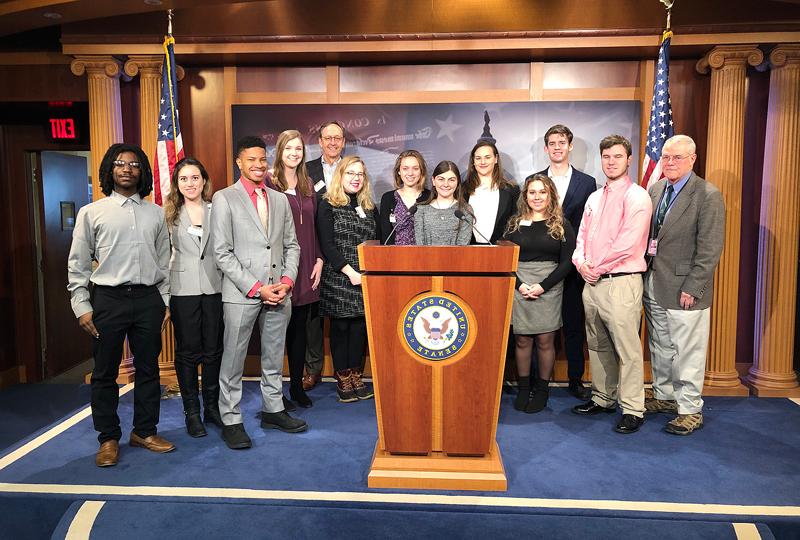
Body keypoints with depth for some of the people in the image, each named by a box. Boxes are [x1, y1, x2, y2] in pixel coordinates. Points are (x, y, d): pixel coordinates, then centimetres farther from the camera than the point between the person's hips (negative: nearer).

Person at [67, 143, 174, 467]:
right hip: (107, 298, -2)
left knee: (148, 368, 10)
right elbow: (78, 264, 3)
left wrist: (165, 302, 8)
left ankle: (144, 431, 25)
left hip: (148, 298, 2)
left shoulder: (155, 213, 10)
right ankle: (108, 438, 20)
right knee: (105, 372, 6)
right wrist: (82, 307, -4)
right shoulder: (91, 213, 3)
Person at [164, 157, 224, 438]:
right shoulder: (169, 213, 4)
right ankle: (191, 412, 17)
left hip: (214, 287, 1)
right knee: (187, 351, 6)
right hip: (183, 289, -1)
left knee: (213, 349, 8)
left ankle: (212, 407, 22)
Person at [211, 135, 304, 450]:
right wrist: (256, 288, -13)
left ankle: (273, 410, 28)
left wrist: (287, 280, -3)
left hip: (279, 293, 5)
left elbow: (291, 245, 14)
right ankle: (231, 421, 15)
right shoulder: (224, 199, -2)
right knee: (233, 360, 3)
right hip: (241, 294, -4)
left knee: (274, 357, 14)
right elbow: (222, 253, -8)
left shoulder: (280, 199, 13)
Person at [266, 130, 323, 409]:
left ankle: (297, 385, 22)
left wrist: (319, 260, 5)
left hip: (305, 268, 5)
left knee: (300, 328, 10)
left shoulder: (307, 185, 14)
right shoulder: (269, 184, -4)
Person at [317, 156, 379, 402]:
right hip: (338, 279, -4)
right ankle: (342, 380, 13)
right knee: (340, 327, 3)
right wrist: (350, 273, -14)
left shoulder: (369, 207, 14)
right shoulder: (328, 206, -1)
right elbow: (327, 245, -8)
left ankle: (356, 377, 16)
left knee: (361, 326, 5)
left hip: (365, 280, 4)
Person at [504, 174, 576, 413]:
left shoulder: (561, 225, 4)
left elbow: (566, 262, -1)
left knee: (545, 341, 2)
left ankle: (542, 389, 16)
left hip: (549, 288, -1)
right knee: (522, 340, 4)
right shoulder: (515, 224, 9)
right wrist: (520, 285, -9)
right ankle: (523, 388, 16)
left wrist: (543, 286, -11)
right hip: (519, 287, 2)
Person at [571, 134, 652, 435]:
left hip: (621, 282, -7)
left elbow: (627, 244, -16)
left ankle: (633, 410, 7)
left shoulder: (636, 197, -7)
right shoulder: (594, 198, 17)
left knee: (627, 348, -4)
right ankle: (603, 399, 28)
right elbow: (583, 236, 17)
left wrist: (597, 267, -9)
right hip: (592, 282, 8)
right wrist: (581, 263, -2)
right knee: (598, 345, 15)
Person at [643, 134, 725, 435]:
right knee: (659, 347, 18)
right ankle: (664, 396, 34)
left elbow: (710, 249, -13)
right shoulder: (655, 190, 10)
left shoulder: (708, 196, -10)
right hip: (653, 285, 7)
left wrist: (692, 288, -16)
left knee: (687, 353, 2)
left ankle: (690, 410, 15)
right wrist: (645, 272, 5)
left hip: (684, 289, -6)